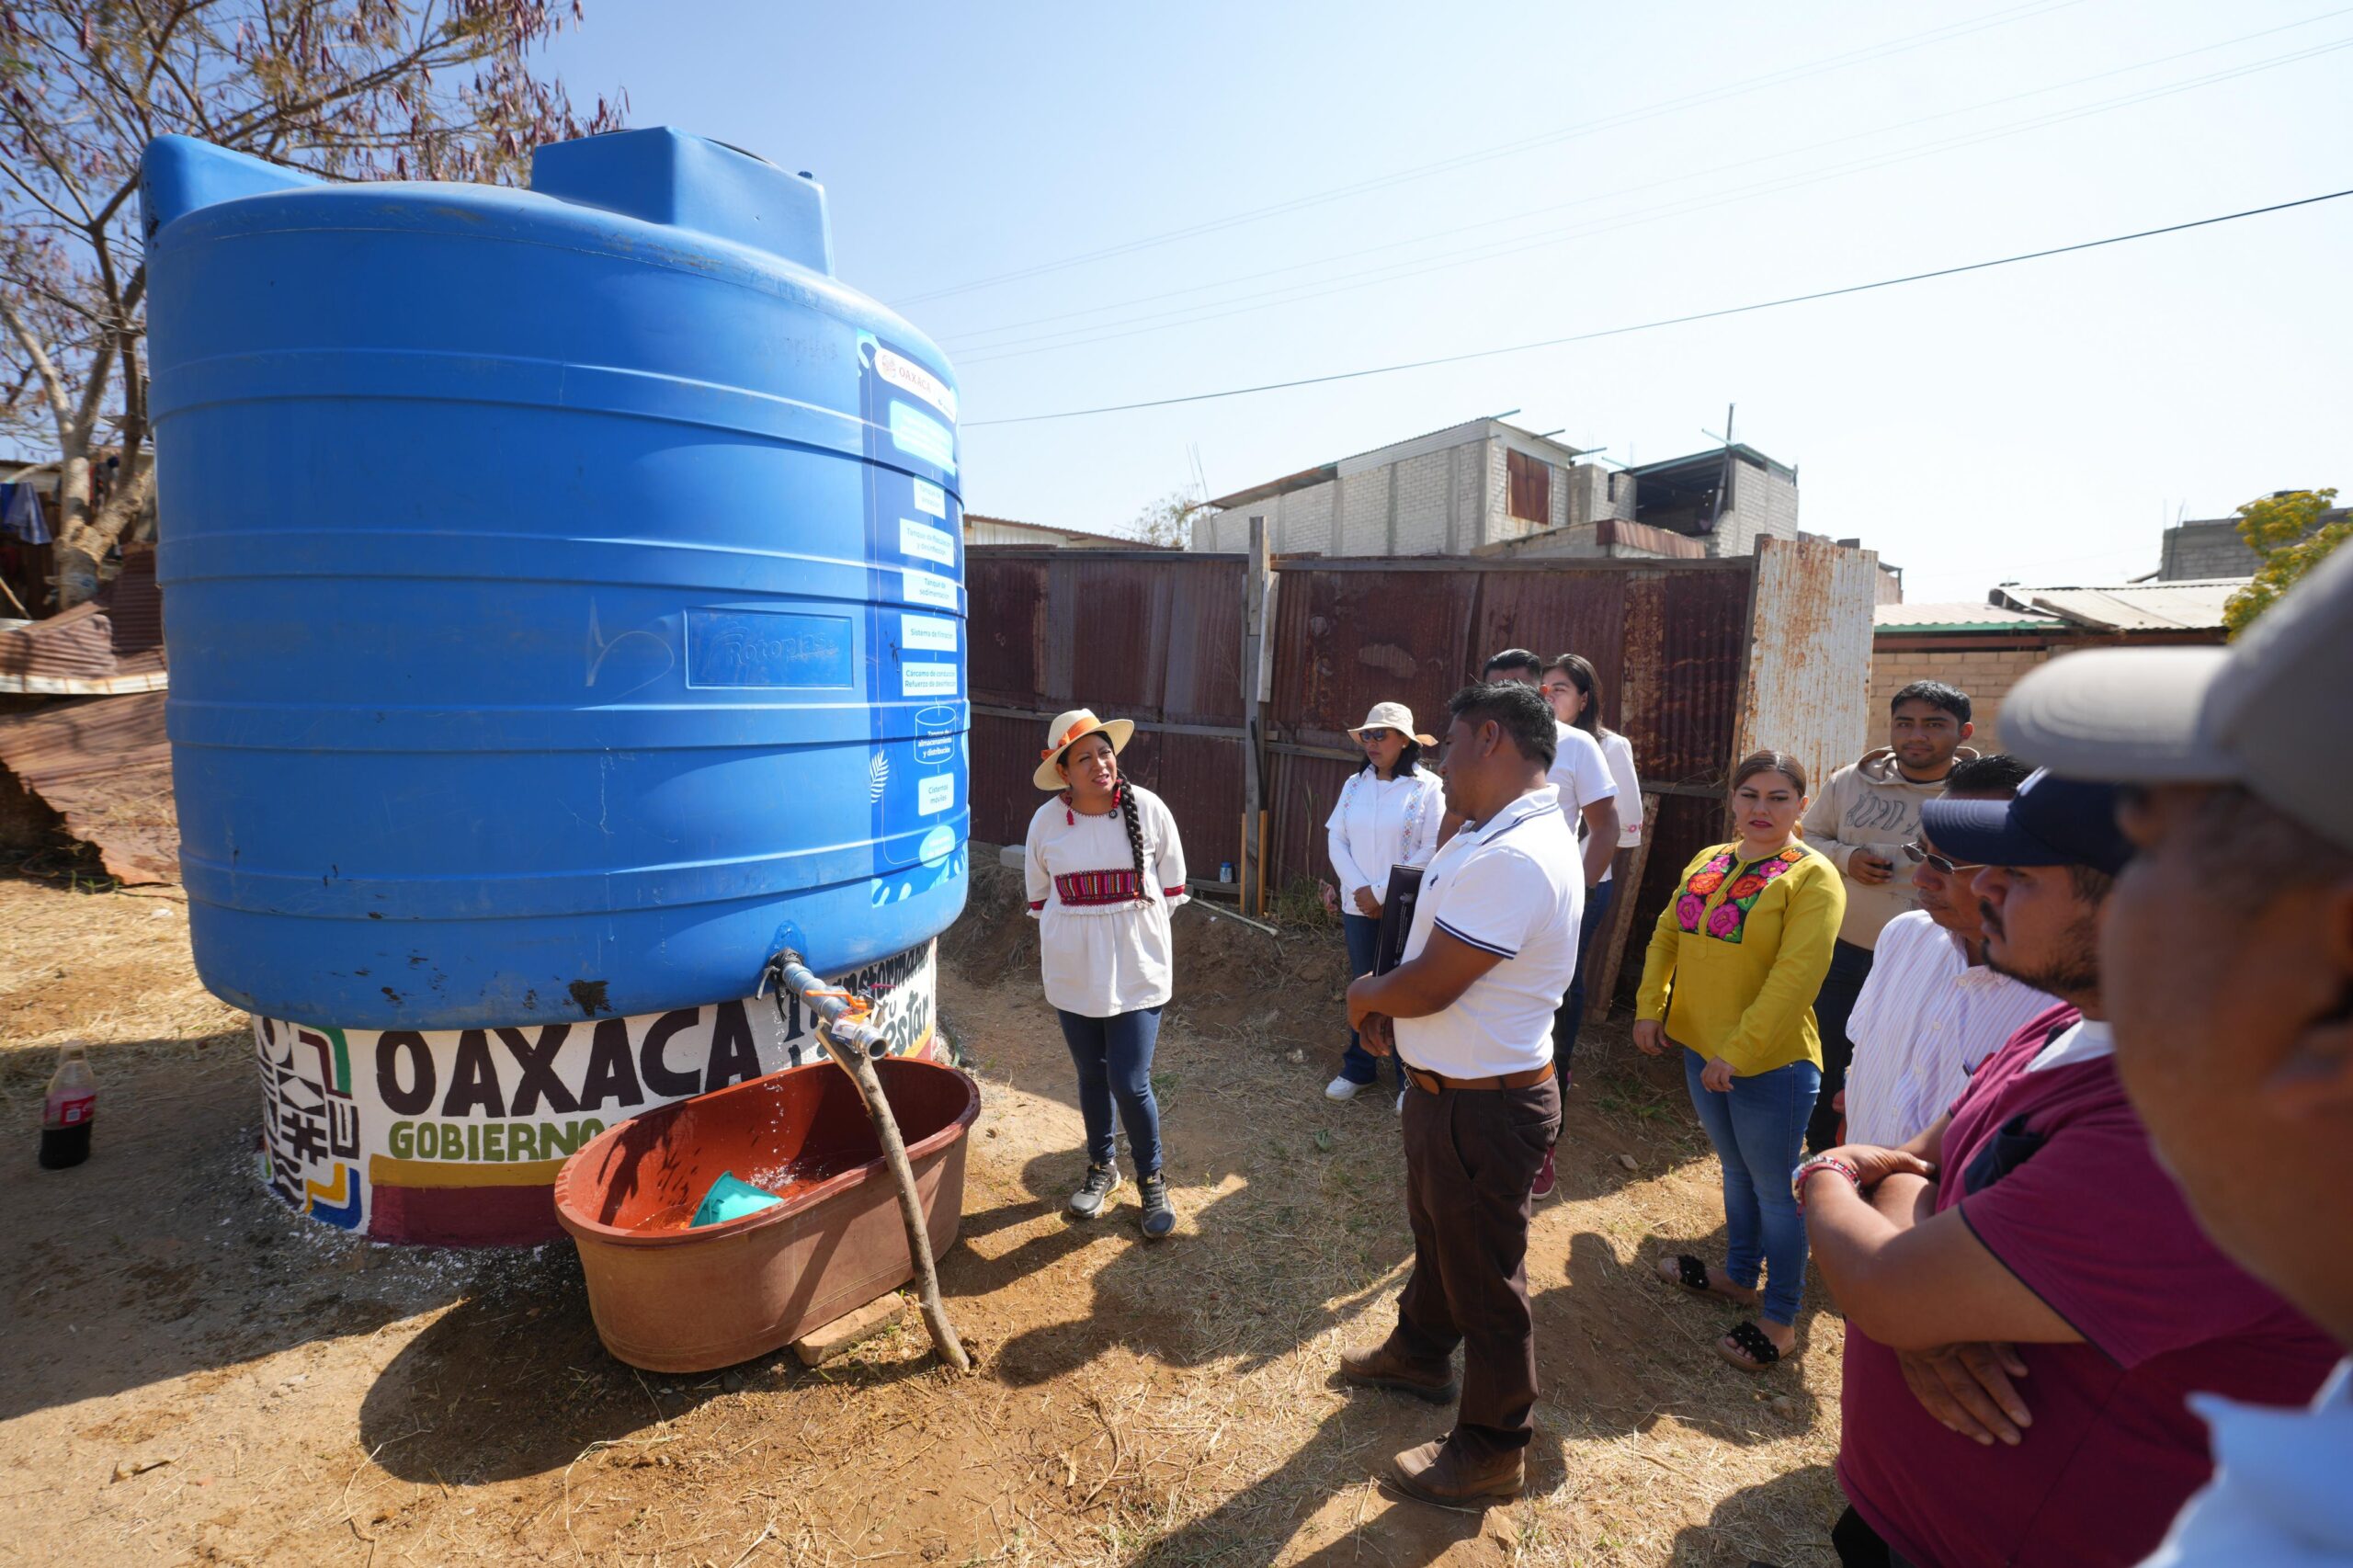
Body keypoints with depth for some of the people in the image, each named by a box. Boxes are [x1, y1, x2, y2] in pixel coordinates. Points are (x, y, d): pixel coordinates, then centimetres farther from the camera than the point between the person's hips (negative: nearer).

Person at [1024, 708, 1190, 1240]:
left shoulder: (1148, 809, -10)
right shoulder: (1046, 821, -5)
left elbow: (1171, 884, 3)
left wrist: (1135, 925, 6)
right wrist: (1053, 943, 12)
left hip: (1137, 969, -2)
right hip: (1073, 972, 2)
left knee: (1130, 1083, -3)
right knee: (1092, 1075, 16)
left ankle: (1152, 1180, 23)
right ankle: (1102, 1166, 40)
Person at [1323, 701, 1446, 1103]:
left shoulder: (1428, 787, -9)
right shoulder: (1354, 784, 5)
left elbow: (1431, 850, -12)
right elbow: (1336, 839, 4)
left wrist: (1383, 892, -13)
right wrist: (1359, 889, -8)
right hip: (1357, 905, 4)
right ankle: (1359, 1068, 28)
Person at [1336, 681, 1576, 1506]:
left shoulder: (1515, 858, -31)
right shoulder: (1487, 835, 4)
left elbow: (1429, 986, -29)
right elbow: (1434, 946, 12)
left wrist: (1367, 995, -8)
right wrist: (1387, 997, -5)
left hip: (1484, 1105, -10)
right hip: (1444, 1086, 10)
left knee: (1484, 1276, 11)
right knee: (1435, 1231, 29)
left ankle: (1492, 1449, 34)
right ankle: (1421, 1353, 54)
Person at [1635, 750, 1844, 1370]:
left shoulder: (1812, 877, -14)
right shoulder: (1708, 862, 6)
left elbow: (1795, 978, -21)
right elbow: (1666, 935, 8)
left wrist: (1738, 1053, -23)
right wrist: (1650, 1007, -3)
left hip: (1772, 1062, -6)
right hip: (1701, 1050, 6)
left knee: (1775, 1190, 9)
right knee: (1736, 1172, 23)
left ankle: (1780, 1319, 26)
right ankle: (1739, 1275, 42)